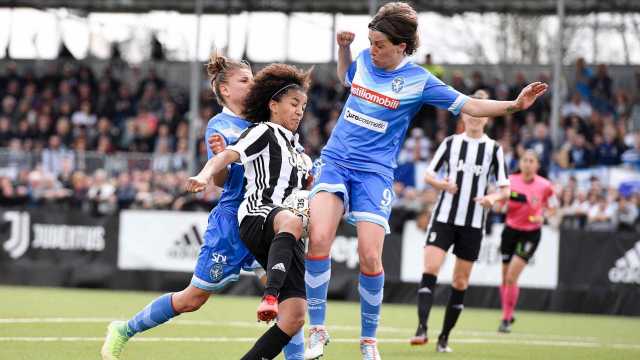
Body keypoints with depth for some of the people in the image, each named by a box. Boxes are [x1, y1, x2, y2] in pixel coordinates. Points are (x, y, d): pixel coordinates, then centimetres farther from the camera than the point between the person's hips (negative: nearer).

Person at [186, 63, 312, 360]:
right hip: (256, 217, -8)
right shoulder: (264, 132, 7)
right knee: (291, 221, -45)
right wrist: (205, 175, -31)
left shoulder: (296, 149, 29)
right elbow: (228, 155, -11)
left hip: (286, 237, 8)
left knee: (294, 317, -10)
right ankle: (269, 296, -60)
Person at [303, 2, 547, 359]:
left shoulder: (418, 81, -4)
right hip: (335, 162, 2)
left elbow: (470, 105, -3)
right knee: (318, 239, -20)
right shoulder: (364, 60, 6)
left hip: (374, 172, -2)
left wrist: (514, 105, -14)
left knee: (370, 258, -13)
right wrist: (343, 48, 13)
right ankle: (318, 330, -9)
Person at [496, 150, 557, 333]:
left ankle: (506, 319, -1)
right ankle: (507, 315, 28)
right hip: (510, 230, 3)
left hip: (530, 234, -3)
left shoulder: (544, 186, -10)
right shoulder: (510, 181, -6)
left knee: (511, 278, -12)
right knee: (505, 278, 8)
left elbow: (552, 207, 5)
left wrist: (543, 216, -15)